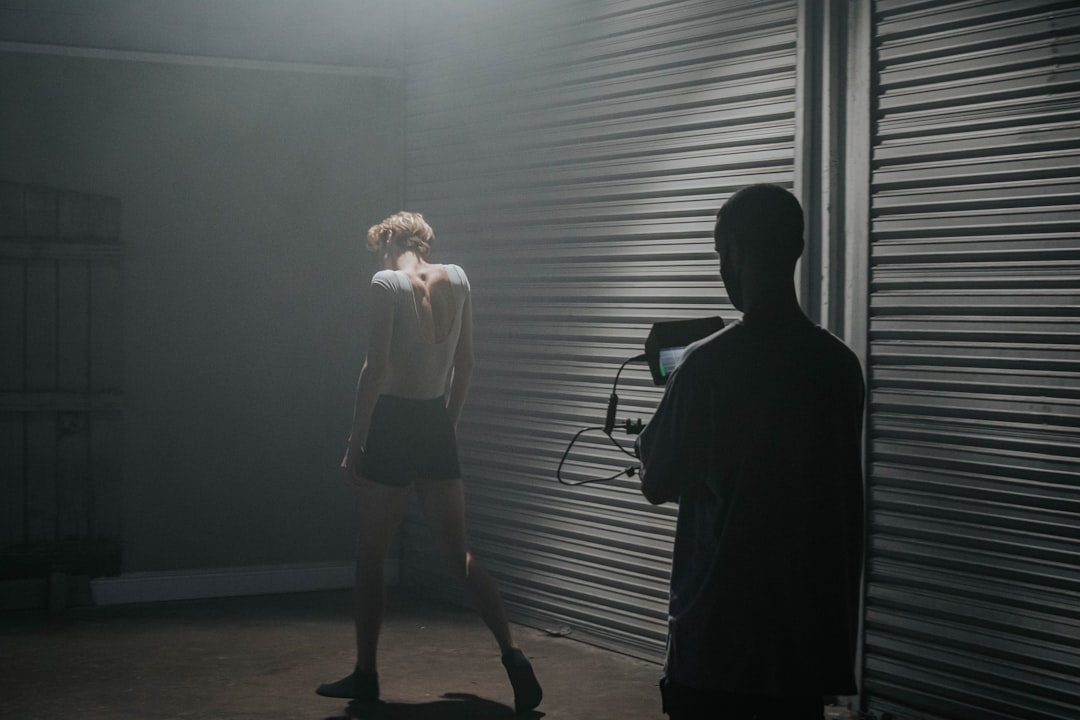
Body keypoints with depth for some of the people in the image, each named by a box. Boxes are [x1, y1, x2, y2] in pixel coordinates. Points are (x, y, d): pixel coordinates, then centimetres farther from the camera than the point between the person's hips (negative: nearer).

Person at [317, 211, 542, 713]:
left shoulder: (388, 282, -10)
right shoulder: (456, 279, 7)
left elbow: (376, 367, -16)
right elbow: (465, 362, 12)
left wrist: (355, 442, -11)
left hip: (393, 426, -5)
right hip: (437, 428, 5)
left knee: (369, 557, 8)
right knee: (458, 556, 9)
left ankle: (365, 675, 16)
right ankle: (513, 656, -4)